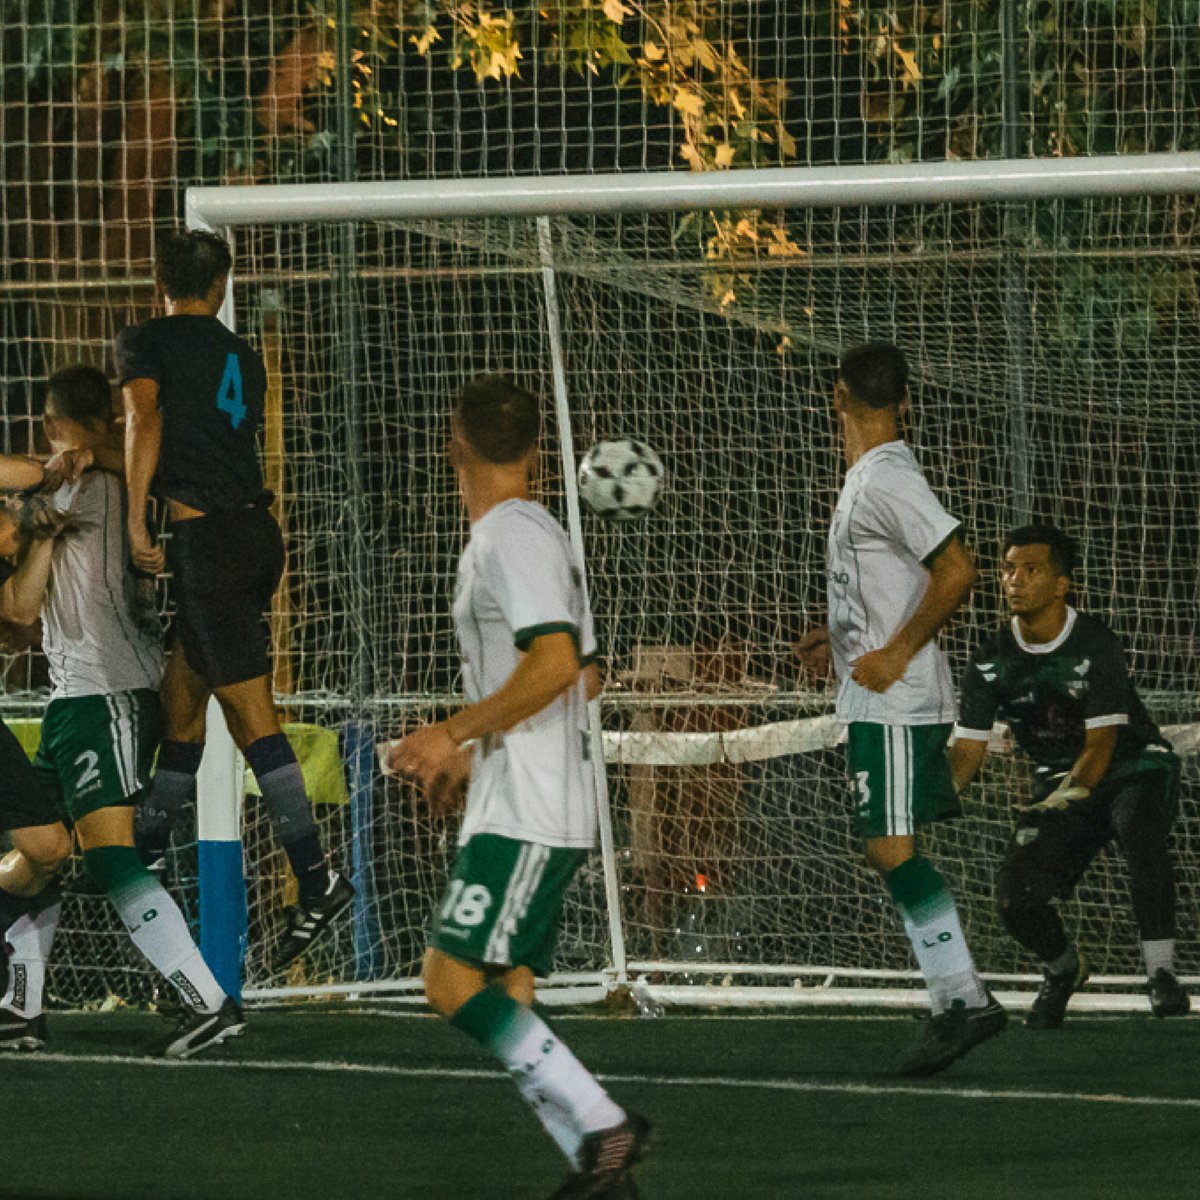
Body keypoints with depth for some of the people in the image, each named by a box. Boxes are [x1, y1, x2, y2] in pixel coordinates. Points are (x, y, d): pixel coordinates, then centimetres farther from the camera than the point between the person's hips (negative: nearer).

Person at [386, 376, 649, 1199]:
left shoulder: (512, 538, -12)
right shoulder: (536, 534, 19)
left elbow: (557, 663, -23)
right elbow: (583, 675, 27)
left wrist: (456, 733, -21)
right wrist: (479, 754, 29)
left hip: (524, 816, -10)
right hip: (518, 810, 10)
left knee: (456, 983, -15)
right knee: (504, 1003, 6)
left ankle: (601, 1127, -18)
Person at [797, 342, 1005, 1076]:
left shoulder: (888, 479, -15)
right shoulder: (871, 478, 16)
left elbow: (957, 571, -22)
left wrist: (897, 653, -20)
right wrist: (840, 640, 19)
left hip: (896, 702, -10)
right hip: (878, 701, 10)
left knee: (893, 848, -12)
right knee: (893, 853, 8)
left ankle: (964, 997, -12)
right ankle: (957, 1002, 8)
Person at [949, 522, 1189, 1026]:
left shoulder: (1094, 645, -17)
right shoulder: (992, 662, -4)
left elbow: (1101, 742, -22)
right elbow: (968, 749, -4)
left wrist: (1073, 791, -41)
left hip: (1135, 766, -4)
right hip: (1060, 783, 4)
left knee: (1138, 830, -40)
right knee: (1015, 896, -17)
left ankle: (1160, 972, -30)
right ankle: (1063, 968, 18)